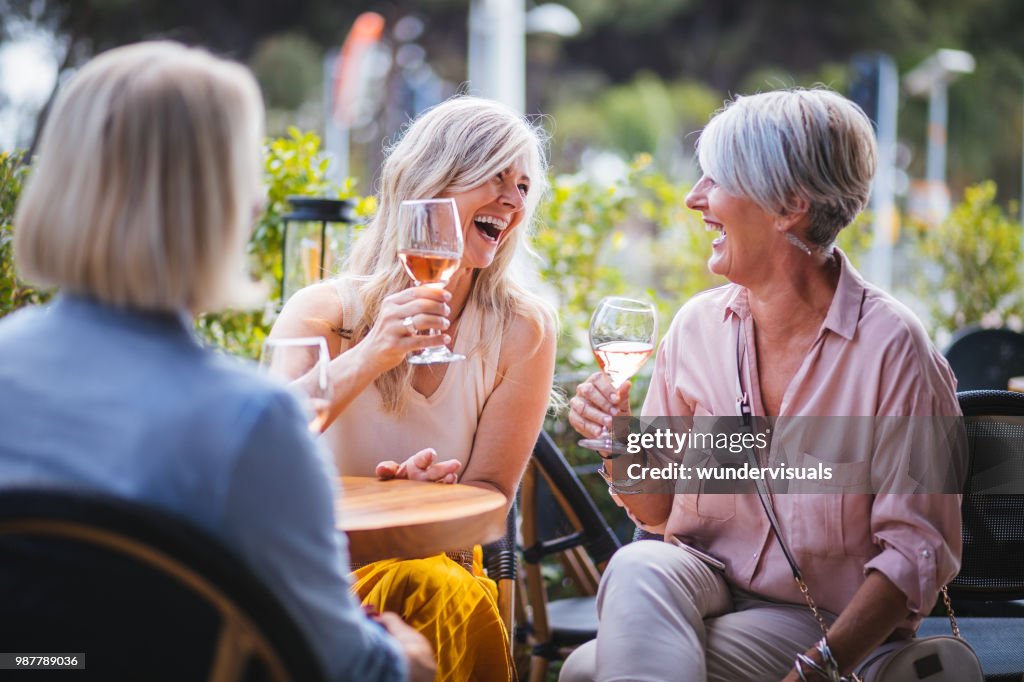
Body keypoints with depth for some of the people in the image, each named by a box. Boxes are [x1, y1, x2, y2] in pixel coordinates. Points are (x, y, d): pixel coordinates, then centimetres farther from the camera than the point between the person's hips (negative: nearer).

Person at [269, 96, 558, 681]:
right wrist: (368, 358, -33)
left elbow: (489, 494, 2)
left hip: (438, 561, 2)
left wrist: (435, 489, -23)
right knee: (434, 590, -35)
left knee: (455, 597, -34)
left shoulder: (522, 329, -2)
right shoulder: (327, 310, -4)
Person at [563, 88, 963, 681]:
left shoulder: (890, 344, -14)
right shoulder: (698, 325, 1)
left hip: (821, 620, -5)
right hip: (702, 581, 5)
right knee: (638, 567, -32)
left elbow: (919, 549, -13)